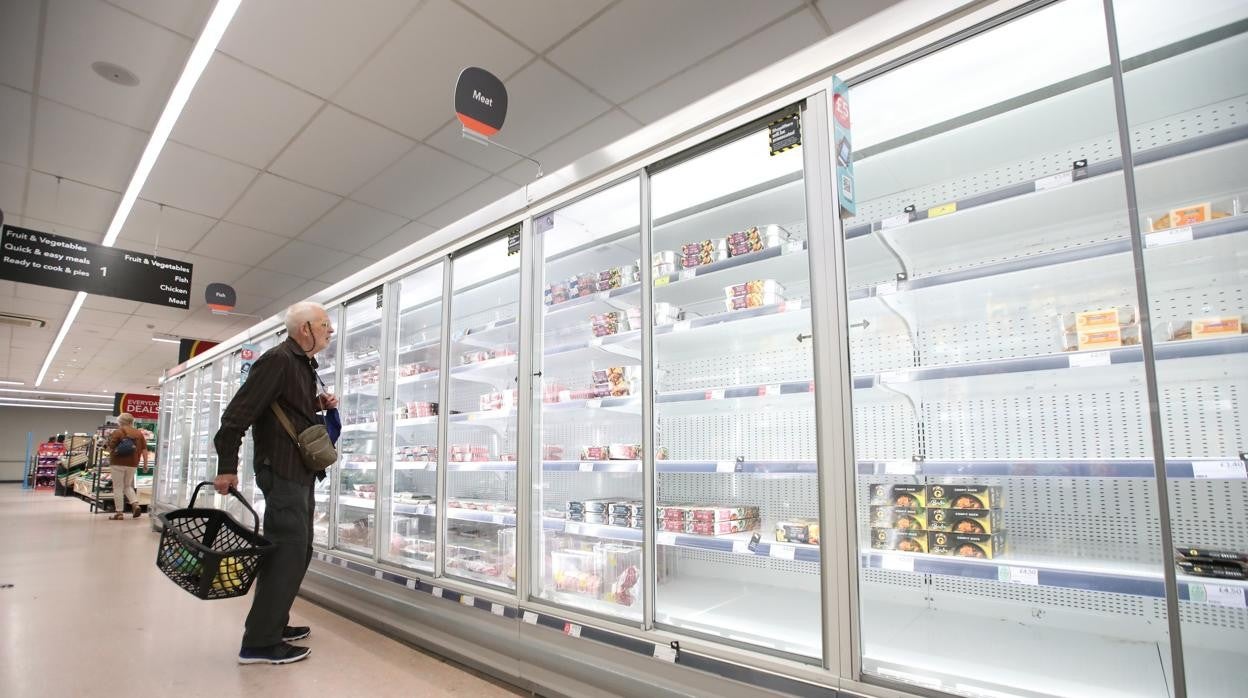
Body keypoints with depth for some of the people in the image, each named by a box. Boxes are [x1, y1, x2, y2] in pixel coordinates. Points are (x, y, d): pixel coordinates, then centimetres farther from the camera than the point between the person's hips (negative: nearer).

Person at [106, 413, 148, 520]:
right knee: (128, 486, 19)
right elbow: (144, 449, 4)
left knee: (118, 488, 3)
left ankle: (119, 513, 5)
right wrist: (145, 463, 8)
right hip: (132, 464, 5)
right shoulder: (139, 433, 7)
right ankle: (136, 505, -2)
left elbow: (111, 448, -9)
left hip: (118, 463, -4)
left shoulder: (117, 432, -6)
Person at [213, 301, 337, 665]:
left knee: (296, 550, 16)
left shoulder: (304, 365, 16)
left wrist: (320, 404, 4)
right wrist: (227, 466, -18)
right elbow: (238, 412, -18)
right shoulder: (278, 360, -14)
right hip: (282, 470, -10)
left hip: (300, 472, 10)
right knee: (288, 550, -8)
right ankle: (260, 642, 1)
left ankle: (273, 623, 28)